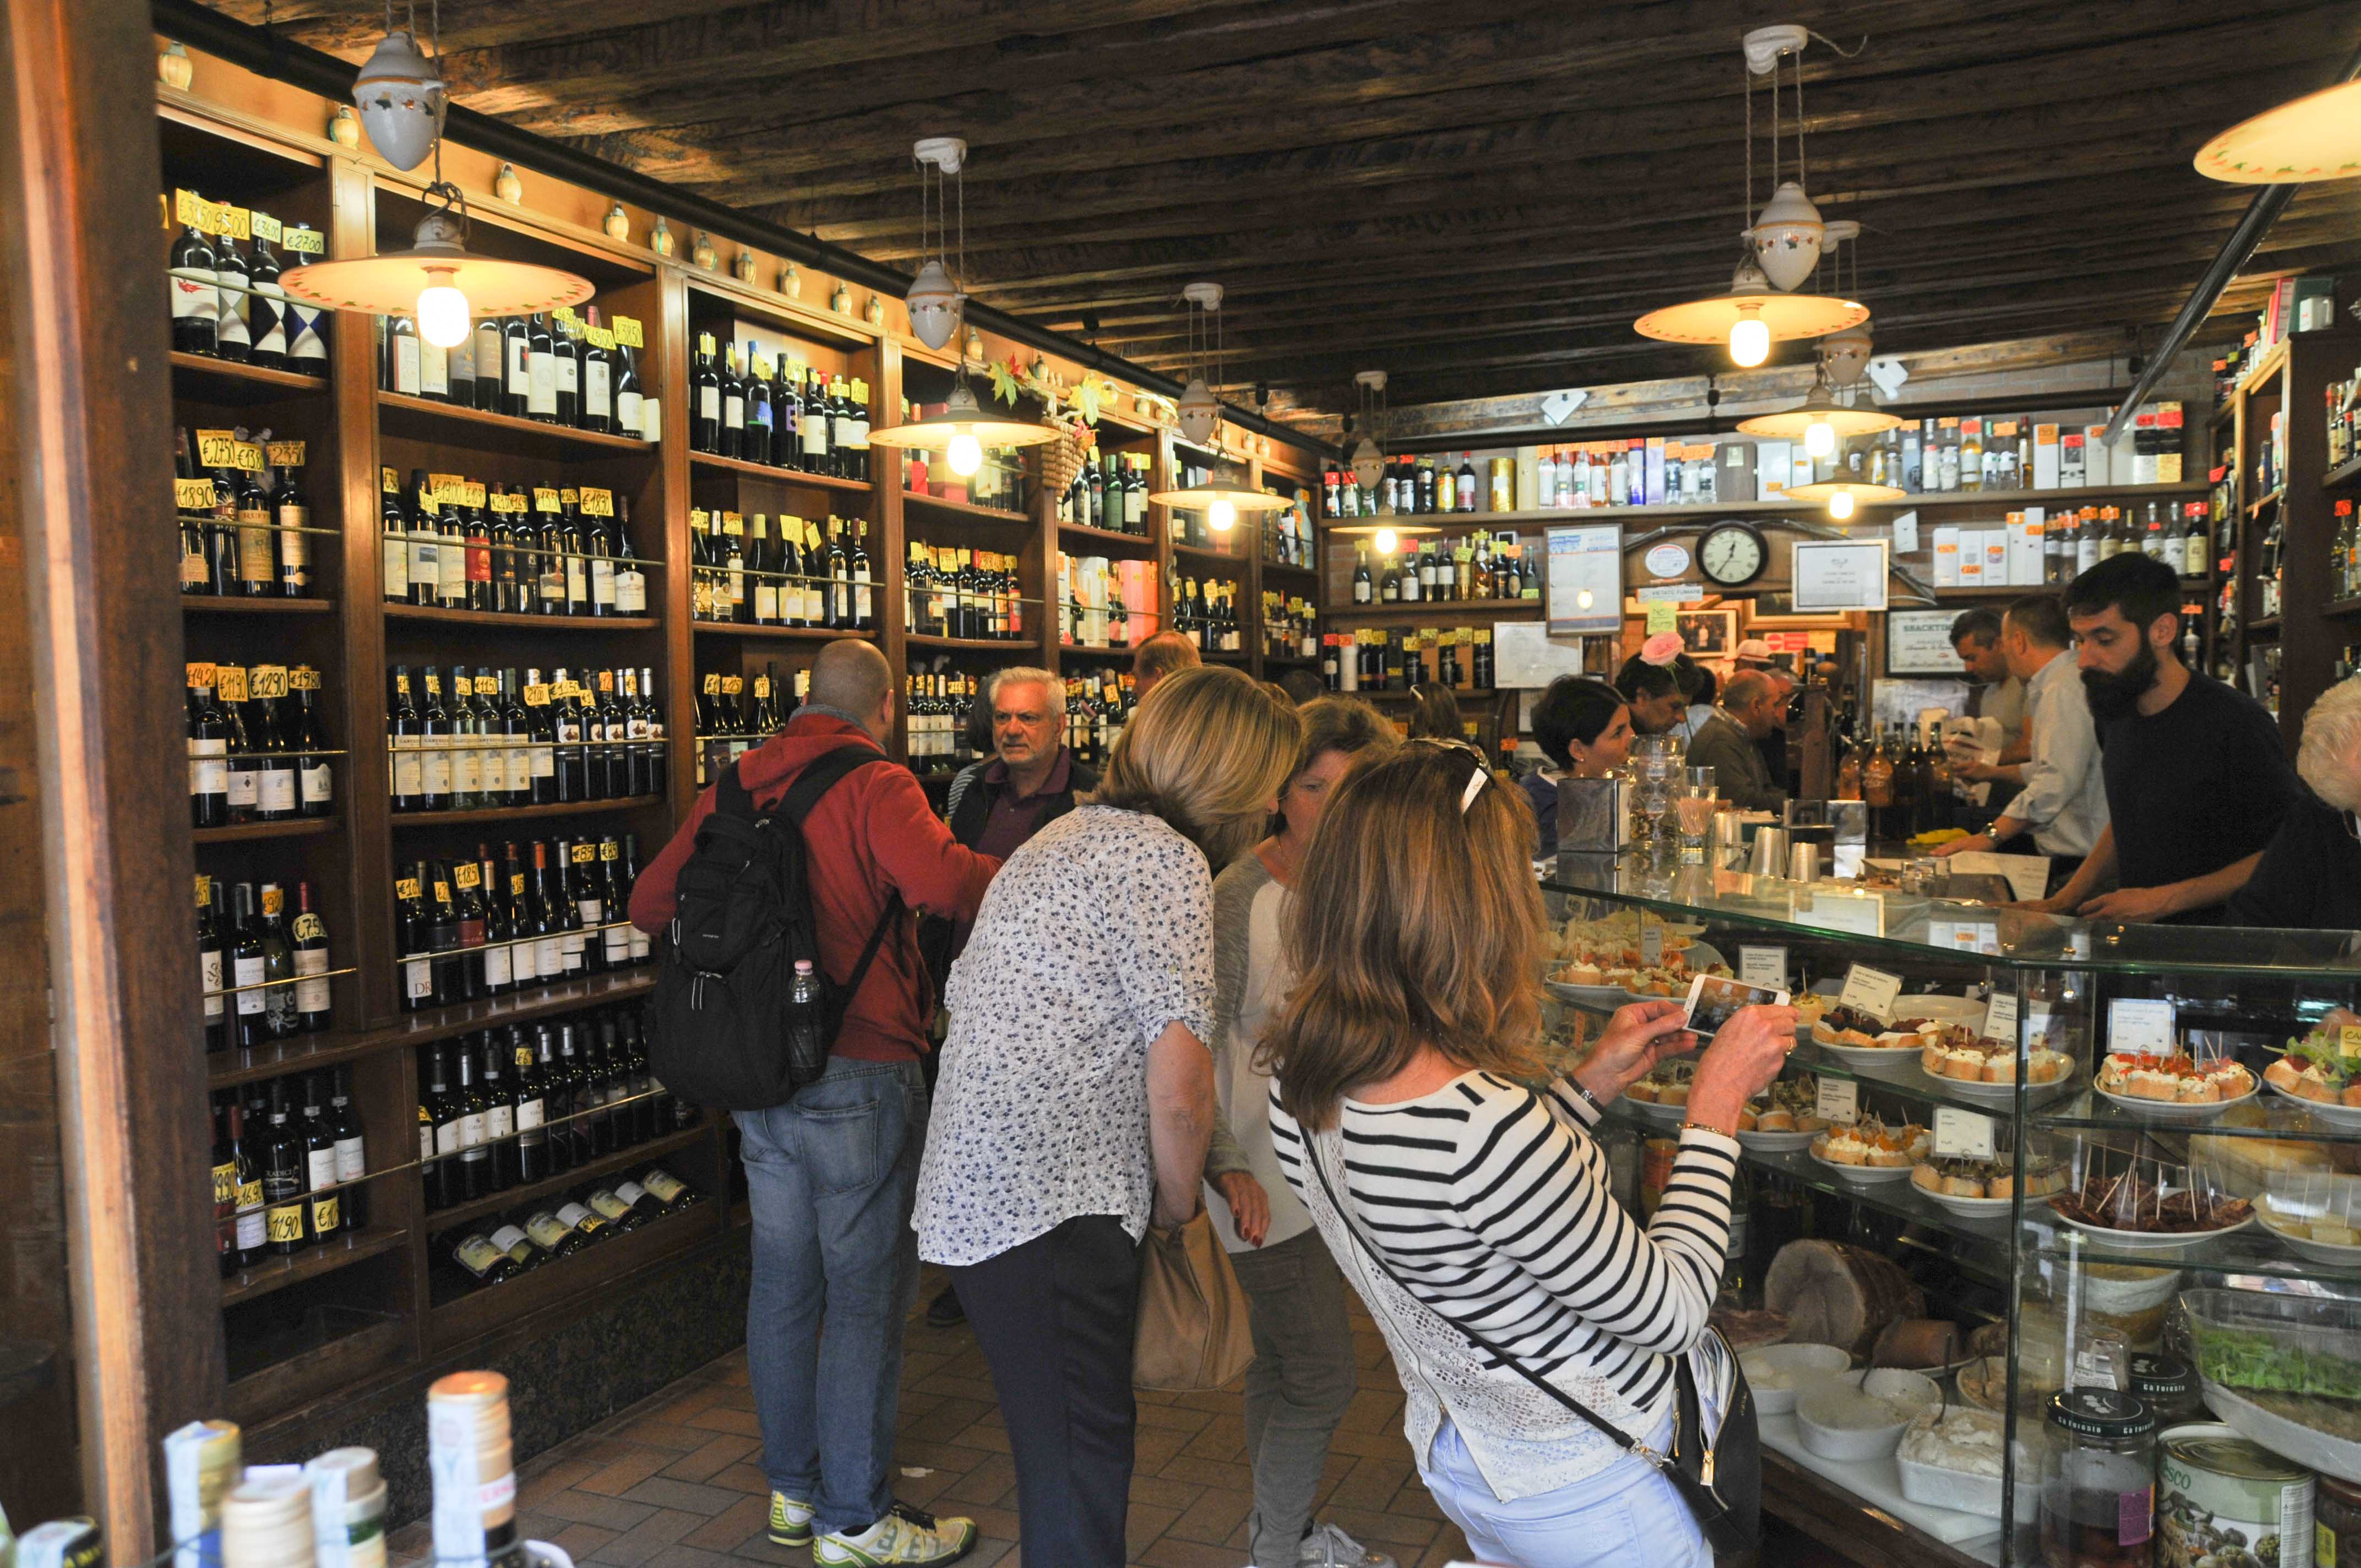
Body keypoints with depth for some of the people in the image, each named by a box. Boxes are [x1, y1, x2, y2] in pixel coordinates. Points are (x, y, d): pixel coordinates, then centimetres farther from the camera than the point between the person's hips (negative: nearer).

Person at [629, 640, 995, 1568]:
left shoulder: (735, 787, 7)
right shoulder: (874, 788, -14)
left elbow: (649, 906, 12)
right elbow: (945, 880, -33)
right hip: (859, 1075, -7)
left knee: (783, 1285, 17)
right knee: (866, 1298, 4)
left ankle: (793, 1490, 32)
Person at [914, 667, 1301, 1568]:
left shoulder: (1067, 837, 19)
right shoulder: (1165, 858, -11)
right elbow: (1179, 1085, -18)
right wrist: (1178, 1204, 2)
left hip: (974, 1191, 10)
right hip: (1050, 1209, -10)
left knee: (1065, 1452, 19)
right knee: (1083, 1466, -2)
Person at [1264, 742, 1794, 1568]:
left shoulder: (1299, 1087, -10)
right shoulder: (1486, 1121, -36)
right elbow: (1671, 1310, -23)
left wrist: (1591, 1082, 6)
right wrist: (1716, 1101, -14)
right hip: (1589, 1487, -6)